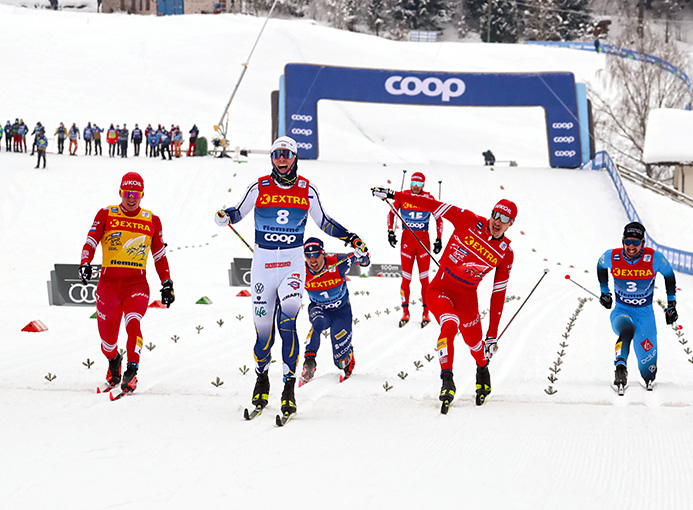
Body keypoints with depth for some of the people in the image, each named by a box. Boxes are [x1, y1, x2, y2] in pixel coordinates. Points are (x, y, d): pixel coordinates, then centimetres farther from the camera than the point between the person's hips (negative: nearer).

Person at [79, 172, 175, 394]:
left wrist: (167, 283, 12)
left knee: (132, 323, -26)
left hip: (137, 284, 0)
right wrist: (85, 263, -20)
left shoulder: (152, 220, 10)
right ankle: (113, 360, 35)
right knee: (108, 335, 2)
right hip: (109, 283, 0)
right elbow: (91, 241, -2)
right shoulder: (106, 214, 5)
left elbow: (159, 255, 16)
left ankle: (132, 372, -26)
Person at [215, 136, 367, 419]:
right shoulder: (259, 188, 2)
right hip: (263, 261, 1)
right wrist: (224, 216, -12)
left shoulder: (306, 190, 4)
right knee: (263, 325, 3)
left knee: (288, 315, -21)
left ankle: (289, 385, -18)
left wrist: (350, 238, 3)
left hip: (293, 262, -1)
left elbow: (324, 222, 15)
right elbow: (239, 212, 11)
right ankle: (262, 378, 28)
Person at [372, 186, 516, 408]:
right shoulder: (469, 222, -10)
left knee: (475, 342, 7)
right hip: (441, 288, -2)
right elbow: (434, 206, -8)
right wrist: (394, 195, -10)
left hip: (467, 296, 3)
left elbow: (498, 294, 0)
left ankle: (482, 369, 43)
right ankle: (447, 379, -29)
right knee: (449, 325, -29)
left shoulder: (505, 254, -4)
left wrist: (493, 334, -1)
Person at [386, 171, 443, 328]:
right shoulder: (403, 196, 1)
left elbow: (439, 219, 6)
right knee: (406, 278, 0)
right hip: (407, 239, 1)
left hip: (423, 240, 0)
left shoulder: (428, 198, 0)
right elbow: (391, 213, 11)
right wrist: (390, 231, 0)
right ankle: (405, 313, 9)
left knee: (424, 278, -2)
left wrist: (438, 239, 0)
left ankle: (426, 313, 4)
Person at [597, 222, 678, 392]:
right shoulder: (611, 257, -15)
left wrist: (671, 304, 5)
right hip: (621, 311, -1)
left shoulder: (654, 258, -18)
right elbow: (601, 266, 11)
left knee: (647, 358, 4)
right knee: (627, 329, -38)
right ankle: (621, 368, -47)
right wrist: (604, 291, 19)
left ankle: (649, 379, 38)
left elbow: (669, 275, 2)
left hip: (645, 313, 1)